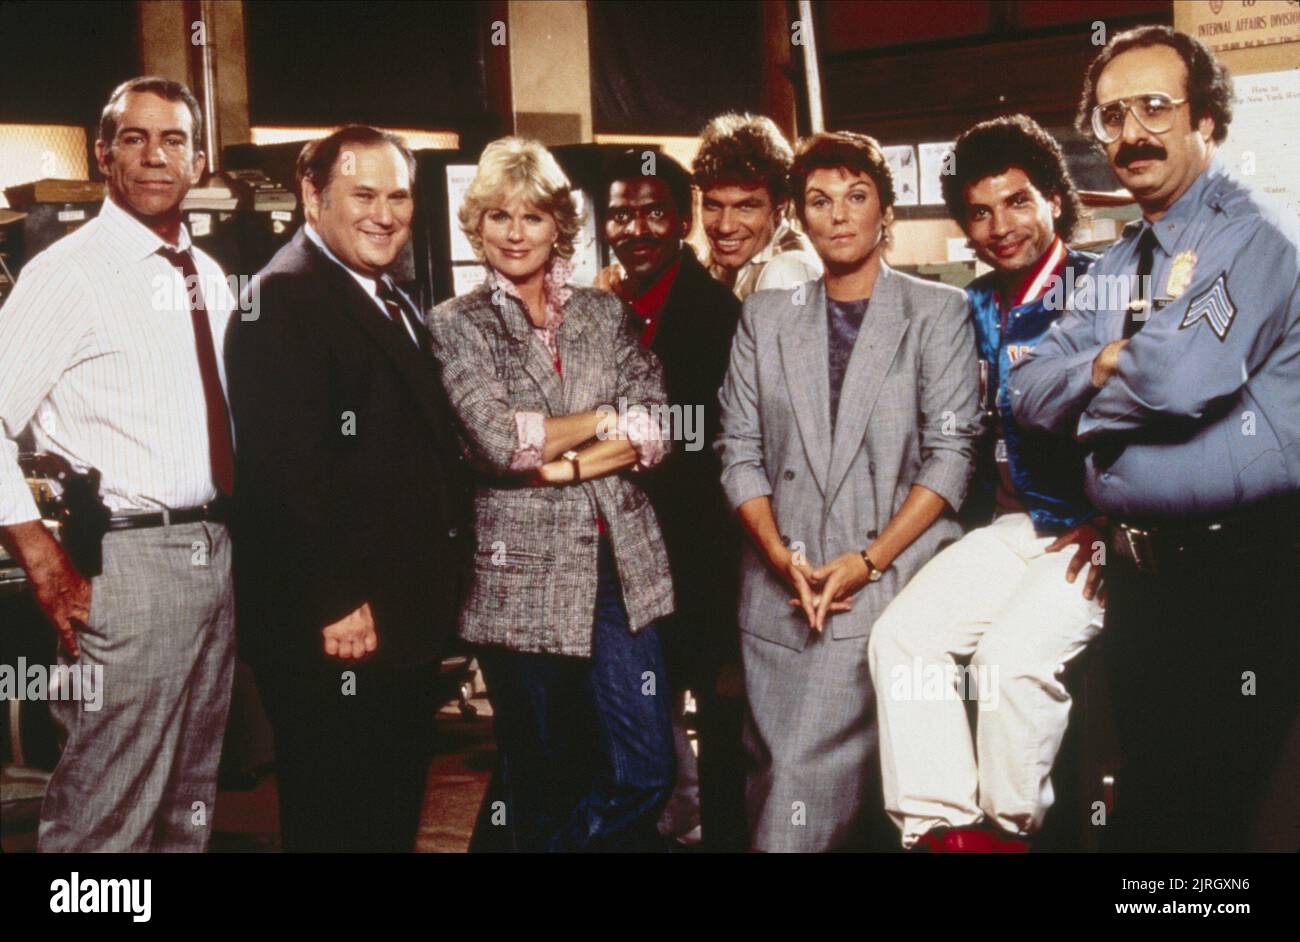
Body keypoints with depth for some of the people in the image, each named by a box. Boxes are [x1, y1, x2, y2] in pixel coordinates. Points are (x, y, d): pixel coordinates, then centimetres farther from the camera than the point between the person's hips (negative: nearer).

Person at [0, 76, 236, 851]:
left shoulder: (210, 279, 12)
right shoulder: (70, 272, -9)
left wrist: (230, 528, 11)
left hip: (214, 553, 7)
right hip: (128, 562, -7)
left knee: (192, 805, 17)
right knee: (108, 814, -5)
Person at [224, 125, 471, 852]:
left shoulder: (395, 302, 16)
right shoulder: (285, 297, -15)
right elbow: (288, 467, -23)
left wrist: (443, 582, 13)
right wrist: (333, 604, -24)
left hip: (407, 621, 10)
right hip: (341, 629, -9)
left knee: (395, 816, 19)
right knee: (338, 824, 3)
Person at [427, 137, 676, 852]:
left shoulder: (605, 313, 12)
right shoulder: (455, 325, 4)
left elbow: (655, 430, -1)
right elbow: (496, 441, -11)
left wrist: (556, 464, -12)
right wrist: (606, 418, -3)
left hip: (620, 564, 3)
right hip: (522, 573, -2)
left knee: (646, 772, -2)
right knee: (543, 780, 7)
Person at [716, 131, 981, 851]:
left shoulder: (938, 312, 6)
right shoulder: (766, 316, 15)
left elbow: (950, 455, -2)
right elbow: (739, 450, 10)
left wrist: (869, 561, -11)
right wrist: (783, 557, -5)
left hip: (892, 579, -3)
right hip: (781, 593, 3)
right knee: (773, 776, 2)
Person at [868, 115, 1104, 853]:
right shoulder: (978, 308, 12)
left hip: (1100, 528, -7)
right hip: (1018, 523, 7)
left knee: (1012, 654, -26)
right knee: (902, 633, -9)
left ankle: (1007, 830, -6)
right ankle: (942, 825, -7)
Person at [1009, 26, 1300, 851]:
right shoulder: (1116, 267, 14)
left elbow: (1183, 378, -24)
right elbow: (1032, 390, 9)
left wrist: (1091, 395, -5)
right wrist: (1110, 361, -11)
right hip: (1138, 568, 8)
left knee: (1210, 814, 1)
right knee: (1144, 807, 17)